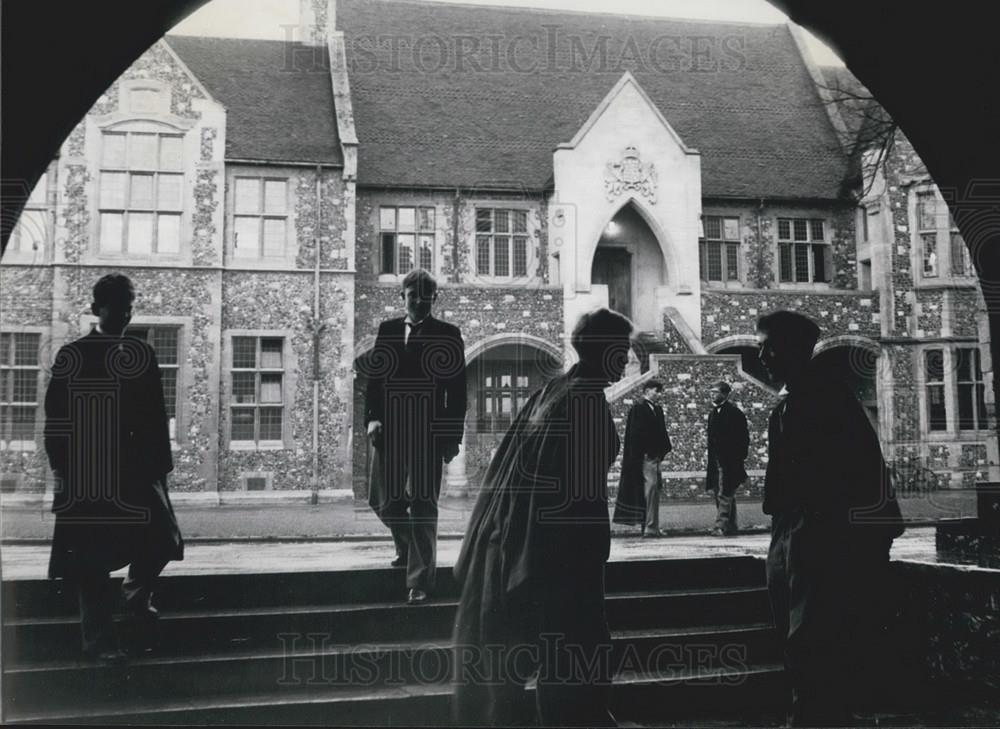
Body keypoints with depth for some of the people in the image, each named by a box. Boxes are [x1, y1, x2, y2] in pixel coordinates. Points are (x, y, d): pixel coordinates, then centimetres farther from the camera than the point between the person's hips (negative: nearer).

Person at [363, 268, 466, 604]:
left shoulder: (448, 334, 3)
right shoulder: (387, 330, 10)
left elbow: (457, 390, 1)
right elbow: (373, 376, 7)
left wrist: (453, 437, -4)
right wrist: (372, 418, -6)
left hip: (429, 432, -3)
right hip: (390, 428, 3)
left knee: (422, 504, -6)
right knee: (384, 500, 10)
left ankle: (420, 581, 1)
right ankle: (406, 546, 39)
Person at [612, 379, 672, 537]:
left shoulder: (657, 409, 18)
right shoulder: (638, 408, -6)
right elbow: (635, 433, -12)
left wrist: (664, 449, 9)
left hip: (655, 455, 9)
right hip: (645, 455, -9)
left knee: (655, 488, 11)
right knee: (651, 486, -14)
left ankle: (651, 526, 20)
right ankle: (650, 527, -14)